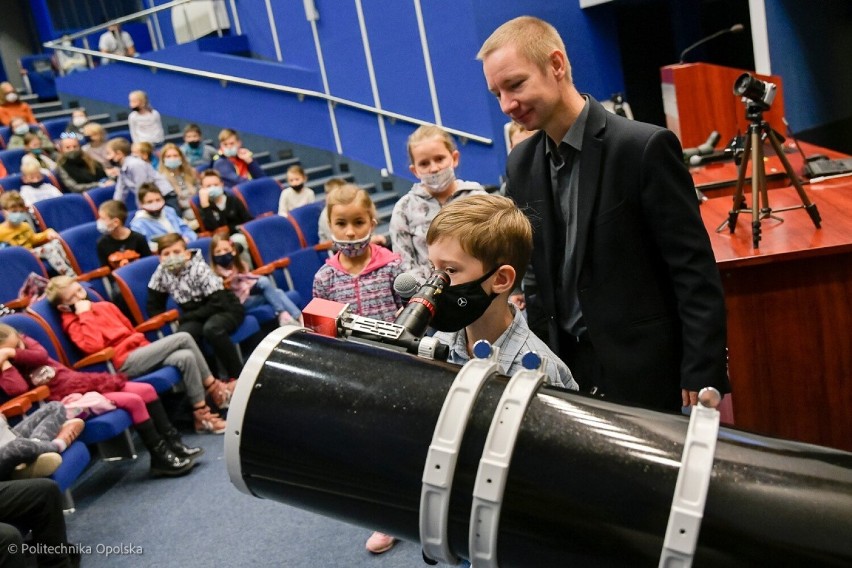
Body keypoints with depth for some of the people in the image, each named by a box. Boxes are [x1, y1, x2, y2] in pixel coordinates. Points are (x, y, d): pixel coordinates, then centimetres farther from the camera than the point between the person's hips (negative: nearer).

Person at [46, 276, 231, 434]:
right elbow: (94, 345, -18)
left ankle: (202, 415, -12)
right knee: (183, 338, -18)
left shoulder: (104, 306, 22)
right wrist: (85, 314, -12)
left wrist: (151, 349, 15)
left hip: (140, 351, 7)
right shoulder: (73, 323, 1)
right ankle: (214, 388, -10)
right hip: (124, 361, -7)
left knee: (186, 357, -19)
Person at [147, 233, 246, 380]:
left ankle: (238, 376, -24)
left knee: (211, 328, -37)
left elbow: (219, 304, -23)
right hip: (195, 317, 4)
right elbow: (154, 307, 6)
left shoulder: (199, 269, -19)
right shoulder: (161, 273, -6)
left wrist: (185, 317, -19)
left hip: (226, 309, -4)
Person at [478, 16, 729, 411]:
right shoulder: (521, 164, 4)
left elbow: (695, 272, -14)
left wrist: (703, 378, -15)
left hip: (646, 370, -5)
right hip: (564, 367, 5)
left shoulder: (644, 147, -15)